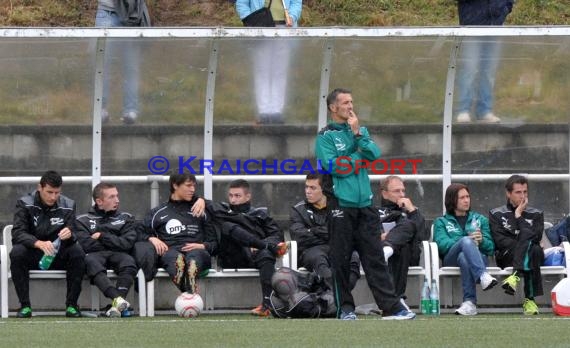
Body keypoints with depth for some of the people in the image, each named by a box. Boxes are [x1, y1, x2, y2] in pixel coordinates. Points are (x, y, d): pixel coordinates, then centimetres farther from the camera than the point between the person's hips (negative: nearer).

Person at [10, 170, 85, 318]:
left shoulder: (68, 205, -1)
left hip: (58, 256, 1)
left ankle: (71, 305, -21)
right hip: (32, 255, -1)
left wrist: (69, 235, -34)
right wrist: (39, 243, -39)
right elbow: (17, 233, -20)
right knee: (16, 253, -33)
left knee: (77, 252, -28)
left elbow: (73, 237, -7)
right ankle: (25, 305, -26)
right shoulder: (25, 204, -7)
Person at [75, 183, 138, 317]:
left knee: (128, 261, -34)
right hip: (95, 255, -1)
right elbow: (86, 244, -3)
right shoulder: (83, 220, 16)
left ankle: (116, 305, -50)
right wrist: (114, 243, 3)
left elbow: (127, 244, 4)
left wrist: (102, 237, 2)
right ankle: (117, 299, -55)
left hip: (117, 256, 2)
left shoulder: (126, 218, 21)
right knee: (91, 261, -38)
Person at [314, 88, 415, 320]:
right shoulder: (325, 136, 1)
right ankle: (345, 308, 9)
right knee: (341, 260, 0)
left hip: (365, 204, 4)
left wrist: (357, 134, -7)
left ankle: (391, 307, -4)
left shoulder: (361, 130, 17)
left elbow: (375, 154, 1)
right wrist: (359, 159, -1)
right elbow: (334, 166, -12)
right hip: (341, 206, -4)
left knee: (375, 257, 1)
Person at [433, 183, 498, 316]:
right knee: (466, 241, -36)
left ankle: (469, 302, -50)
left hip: (478, 257, 1)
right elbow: (441, 244, 0)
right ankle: (483, 276, -57)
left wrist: (482, 241, -9)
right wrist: (469, 241, -14)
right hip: (451, 259, -1)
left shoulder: (480, 220, 29)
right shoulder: (441, 222, 23)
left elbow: (491, 248, 16)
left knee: (464, 258, -38)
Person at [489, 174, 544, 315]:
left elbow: (535, 237, -1)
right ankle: (530, 298, -49)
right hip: (506, 257, -2)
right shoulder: (496, 214, 16)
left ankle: (515, 276, -53)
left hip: (529, 254, 2)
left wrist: (518, 215, 0)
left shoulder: (536, 214, 19)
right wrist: (526, 244, -10)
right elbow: (499, 241, 0)